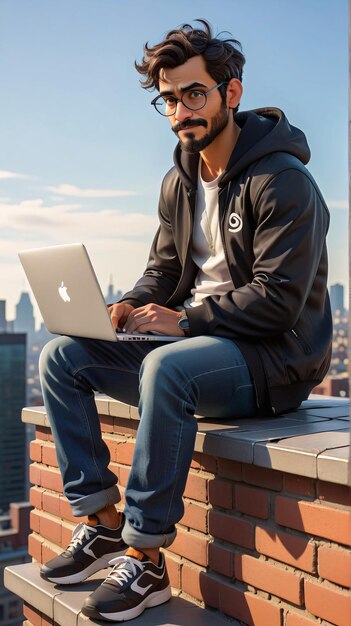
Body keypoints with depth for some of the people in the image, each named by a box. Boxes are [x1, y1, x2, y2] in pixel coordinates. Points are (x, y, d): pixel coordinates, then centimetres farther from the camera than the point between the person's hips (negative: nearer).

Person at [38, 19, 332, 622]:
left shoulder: (282, 181, -13)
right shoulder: (179, 181, 12)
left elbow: (278, 298, -20)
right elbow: (163, 270, 14)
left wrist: (184, 319, -22)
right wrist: (128, 310, -7)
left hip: (273, 356, -8)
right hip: (192, 341, 8)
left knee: (166, 366, -38)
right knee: (62, 356, -4)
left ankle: (145, 560, -23)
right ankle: (103, 522, -4)